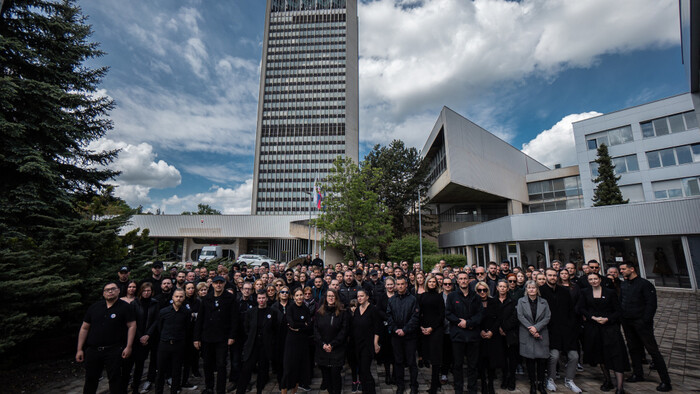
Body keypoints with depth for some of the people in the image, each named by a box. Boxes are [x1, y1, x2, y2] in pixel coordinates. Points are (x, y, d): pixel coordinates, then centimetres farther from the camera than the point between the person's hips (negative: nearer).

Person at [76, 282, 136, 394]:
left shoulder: (125, 307, -4)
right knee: (90, 380, 15)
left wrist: (128, 347, -14)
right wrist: (79, 349, 7)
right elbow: (84, 328, 11)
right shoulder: (94, 307, 7)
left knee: (115, 379, 2)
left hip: (114, 350, -4)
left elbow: (132, 326, -8)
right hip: (92, 350, 4)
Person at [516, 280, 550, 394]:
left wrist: (536, 327, -13)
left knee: (541, 359, 1)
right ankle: (533, 384, 16)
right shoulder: (521, 301, 3)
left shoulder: (544, 302, 7)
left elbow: (547, 317, -1)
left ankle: (541, 384, 17)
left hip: (541, 334, 1)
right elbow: (520, 317, -4)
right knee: (530, 360, 2)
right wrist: (531, 330, -13)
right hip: (526, 335, -1)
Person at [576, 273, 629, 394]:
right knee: (600, 355, 10)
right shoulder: (585, 293, 5)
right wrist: (593, 317, -11)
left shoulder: (610, 292, 1)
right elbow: (580, 309, 2)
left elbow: (618, 311, 1)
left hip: (610, 326, -2)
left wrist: (607, 319, -13)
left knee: (616, 355, -9)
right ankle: (607, 381, 24)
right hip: (593, 327, 2)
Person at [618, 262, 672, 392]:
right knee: (633, 348, 13)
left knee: (652, 350, -1)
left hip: (641, 322, -6)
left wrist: (645, 321, -17)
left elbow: (651, 304, -12)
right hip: (627, 322, 6)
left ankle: (665, 381, 10)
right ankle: (638, 374, 24)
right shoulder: (623, 284, 9)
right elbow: (620, 302, 14)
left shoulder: (645, 284, -9)